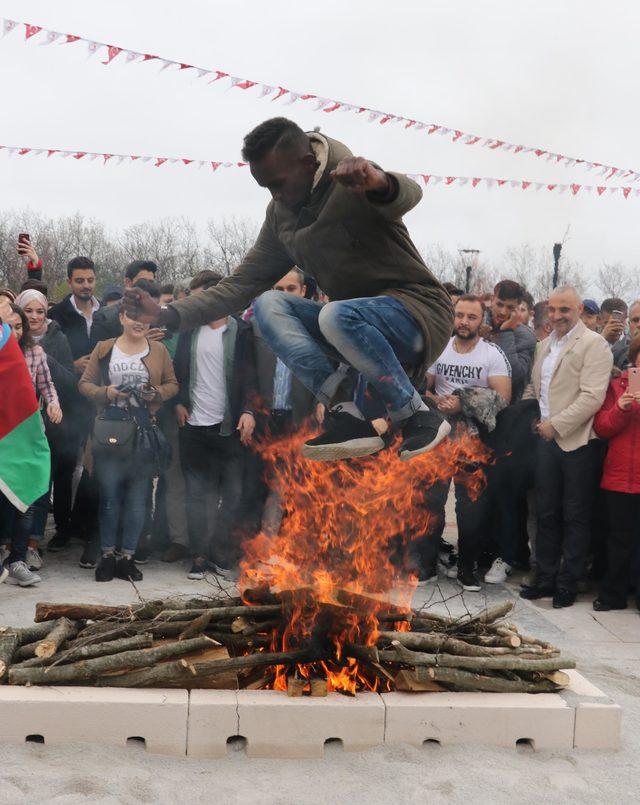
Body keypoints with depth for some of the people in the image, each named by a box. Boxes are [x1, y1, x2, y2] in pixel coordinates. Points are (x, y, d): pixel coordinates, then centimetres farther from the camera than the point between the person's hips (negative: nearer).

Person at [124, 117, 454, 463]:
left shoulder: (353, 183, -15)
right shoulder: (281, 216, 7)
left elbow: (408, 194, -38)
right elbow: (242, 283, 7)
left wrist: (380, 182, -64)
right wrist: (166, 314, -6)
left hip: (417, 310, -7)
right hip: (355, 326, 7)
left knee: (337, 315, -36)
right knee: (269, 305, -14)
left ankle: (421, 417, -20)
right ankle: (348, 417, -26)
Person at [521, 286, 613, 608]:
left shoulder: (593, 344, -10)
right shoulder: (546, 344, 14)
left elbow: (592, 397, -18)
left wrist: (556, 425, -17)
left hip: (577, 442, -6)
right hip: (547, 439, 6)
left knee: (574, 518, 5)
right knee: (546, 513, 13)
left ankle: (568, 584, 16)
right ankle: (545, 578, 24)